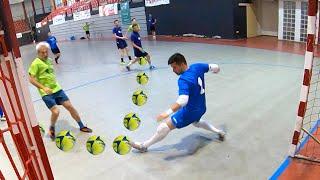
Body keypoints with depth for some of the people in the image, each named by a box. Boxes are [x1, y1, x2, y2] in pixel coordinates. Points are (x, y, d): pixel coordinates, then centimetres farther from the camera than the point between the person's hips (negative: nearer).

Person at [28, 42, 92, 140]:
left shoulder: (49, 60, 11)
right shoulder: (36, 63, -11)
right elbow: (31, 79, -15)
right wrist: (43, 88, -23)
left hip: (57, 89, 6)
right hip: (46, 93, -6)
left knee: (70, 106, 4)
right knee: (56, 112, -18)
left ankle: (81, 126, 19)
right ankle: (52, 129, 14)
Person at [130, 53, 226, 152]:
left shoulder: (183, 80, -29)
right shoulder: (197, 66, -7)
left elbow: (183, 100, -43)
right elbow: (215, 67, 7)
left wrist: (168, 112, -48)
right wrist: (216, 69, 31)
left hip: (191, 111, -8)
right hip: (201, 108, 8)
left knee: (165, 126, -2)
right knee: (196, 122, 40)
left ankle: (144, 145, 8)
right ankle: (219, 132, 44)